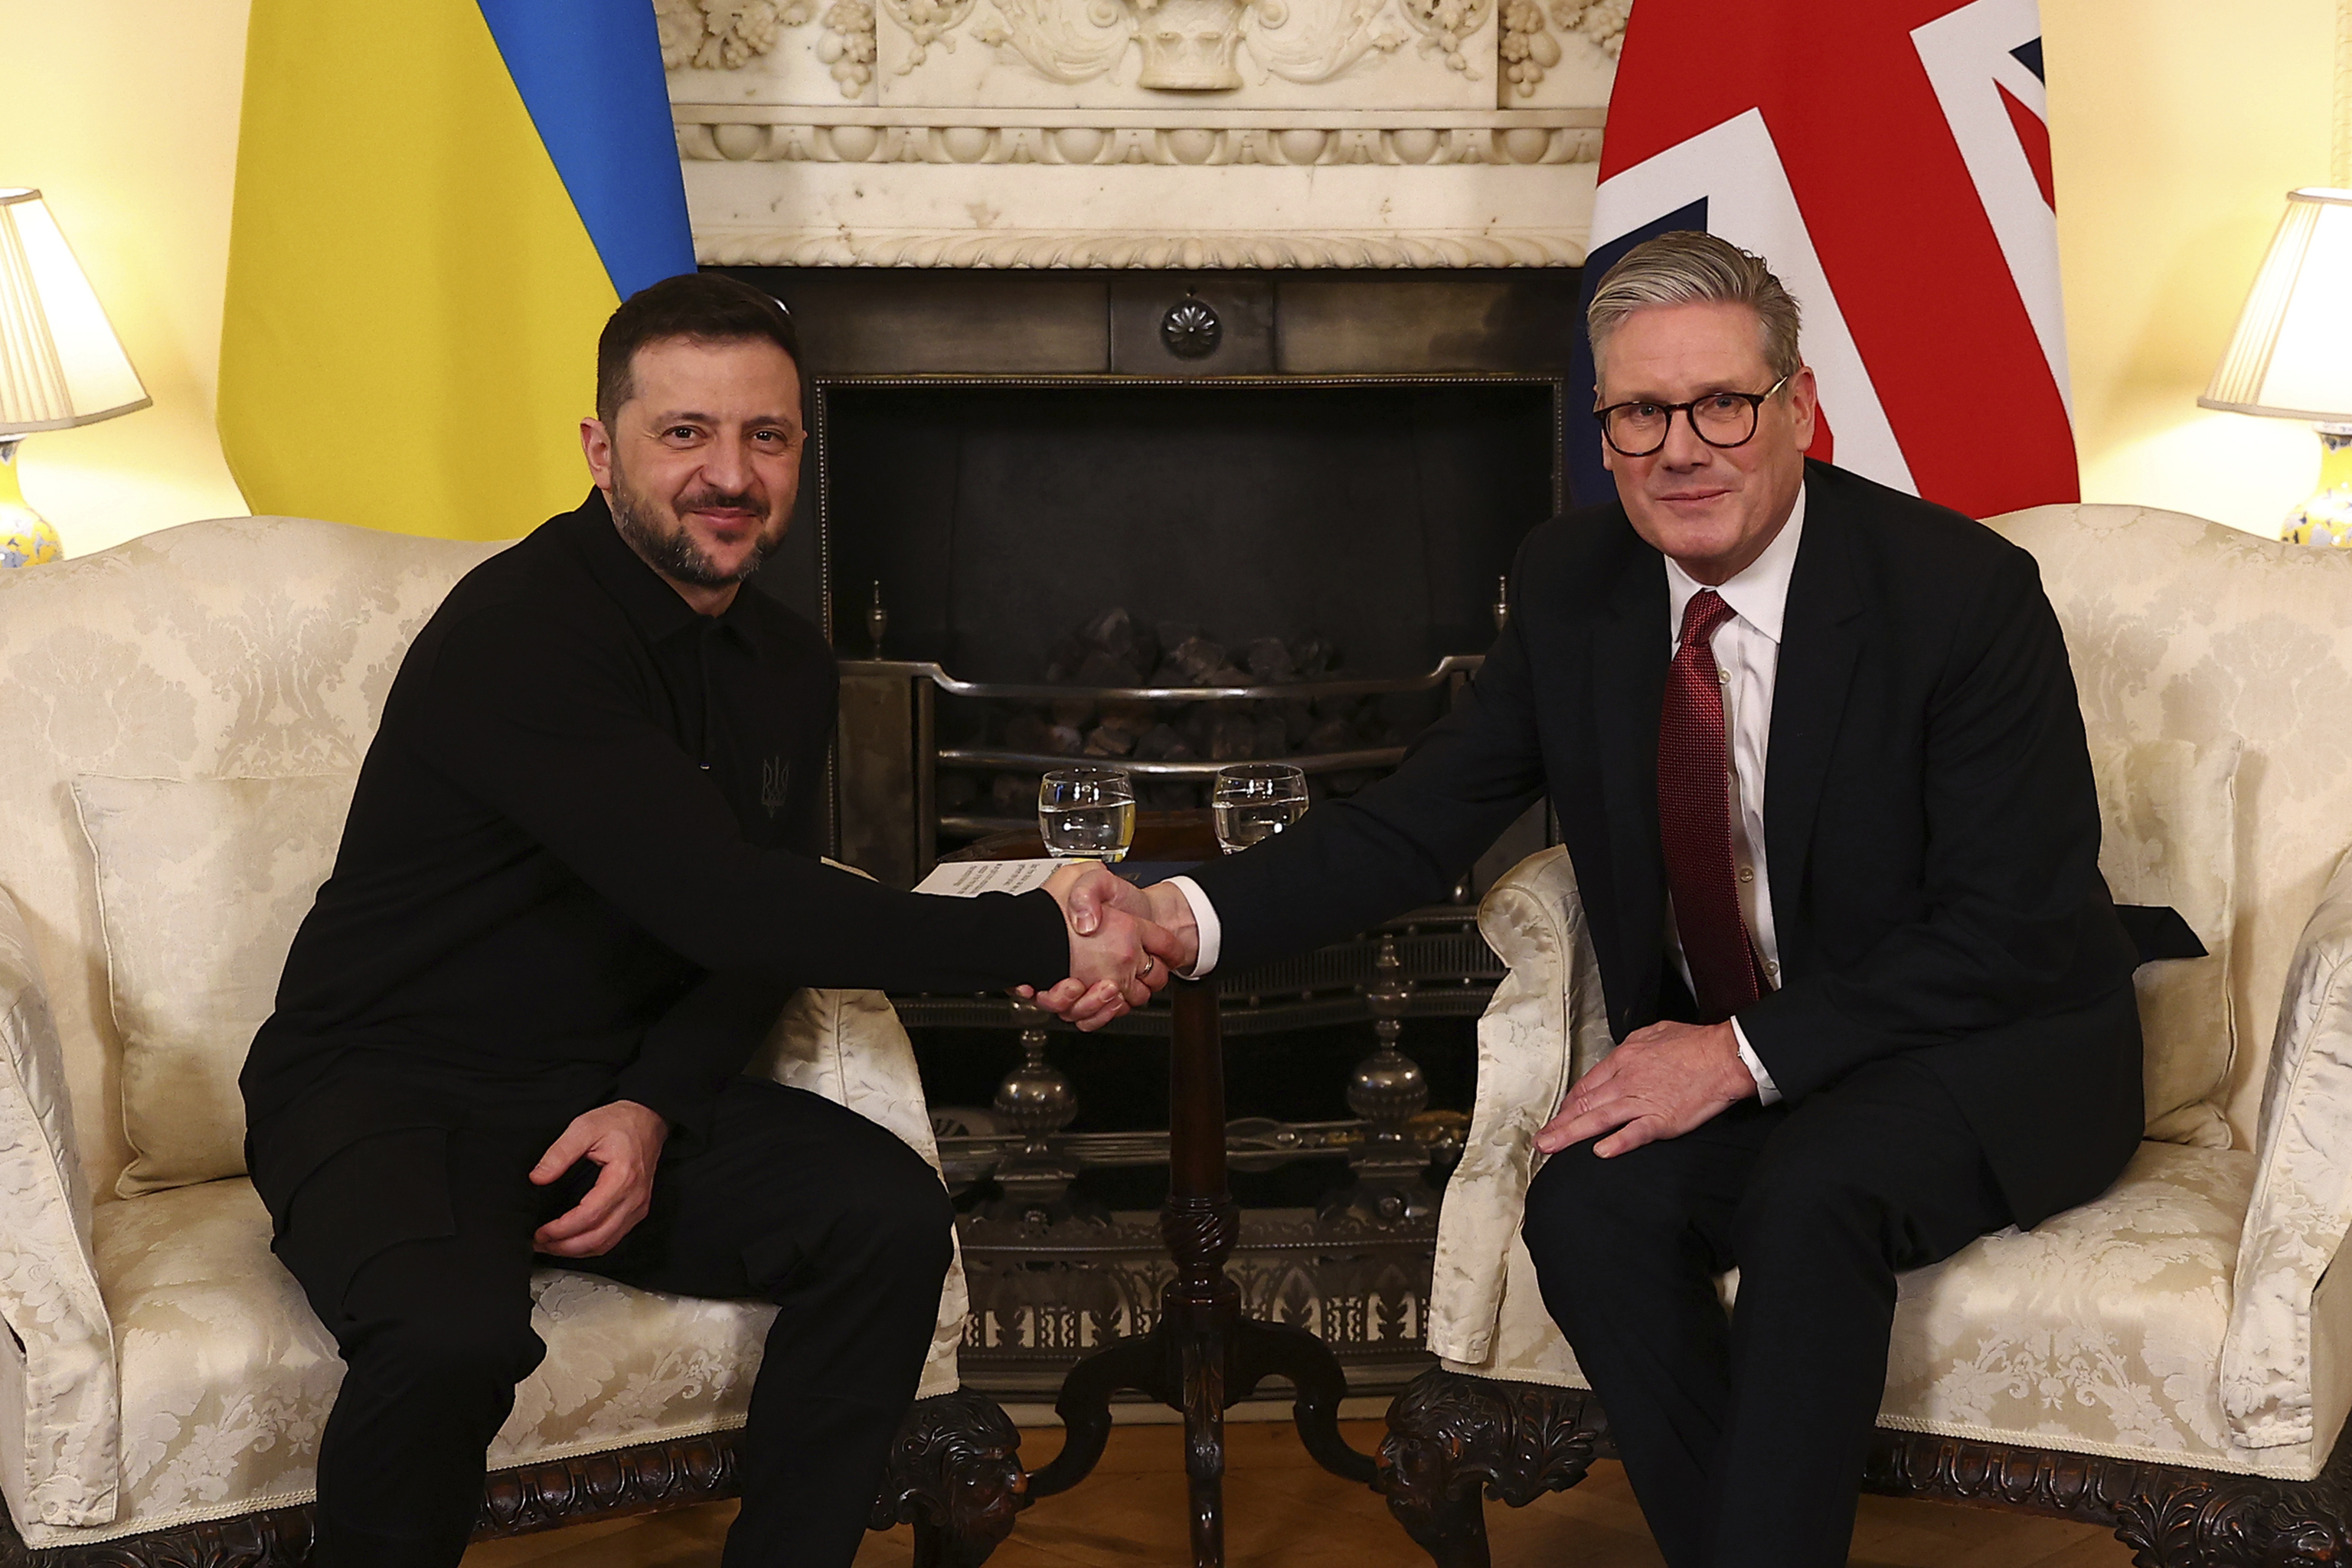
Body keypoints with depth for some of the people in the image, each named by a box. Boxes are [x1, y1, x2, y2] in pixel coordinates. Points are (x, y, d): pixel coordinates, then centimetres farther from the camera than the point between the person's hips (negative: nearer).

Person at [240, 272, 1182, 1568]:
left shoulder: (787, 668, 6)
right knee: (455, 1333, -36)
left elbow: (758, 938, 7)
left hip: (617, 1087, 6)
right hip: (385, 1089, -6)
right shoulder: (522, 632, -21)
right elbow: (722, 907, -29)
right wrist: (1040, 944, -28)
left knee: (888, 1215, -18)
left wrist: (655, 1106, -14)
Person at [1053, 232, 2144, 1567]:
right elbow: (1422, 822, -2)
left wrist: (1748, 1052, -23)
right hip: (1718, 1065, 4)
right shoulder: (1571, 585, -2)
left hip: (1999, 1054, -4)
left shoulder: (1962, 590, -16)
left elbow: (2015, 930, -17)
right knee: (1587, 1207, -24)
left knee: (1808, 1193, -33)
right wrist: (1188, 919, -19)